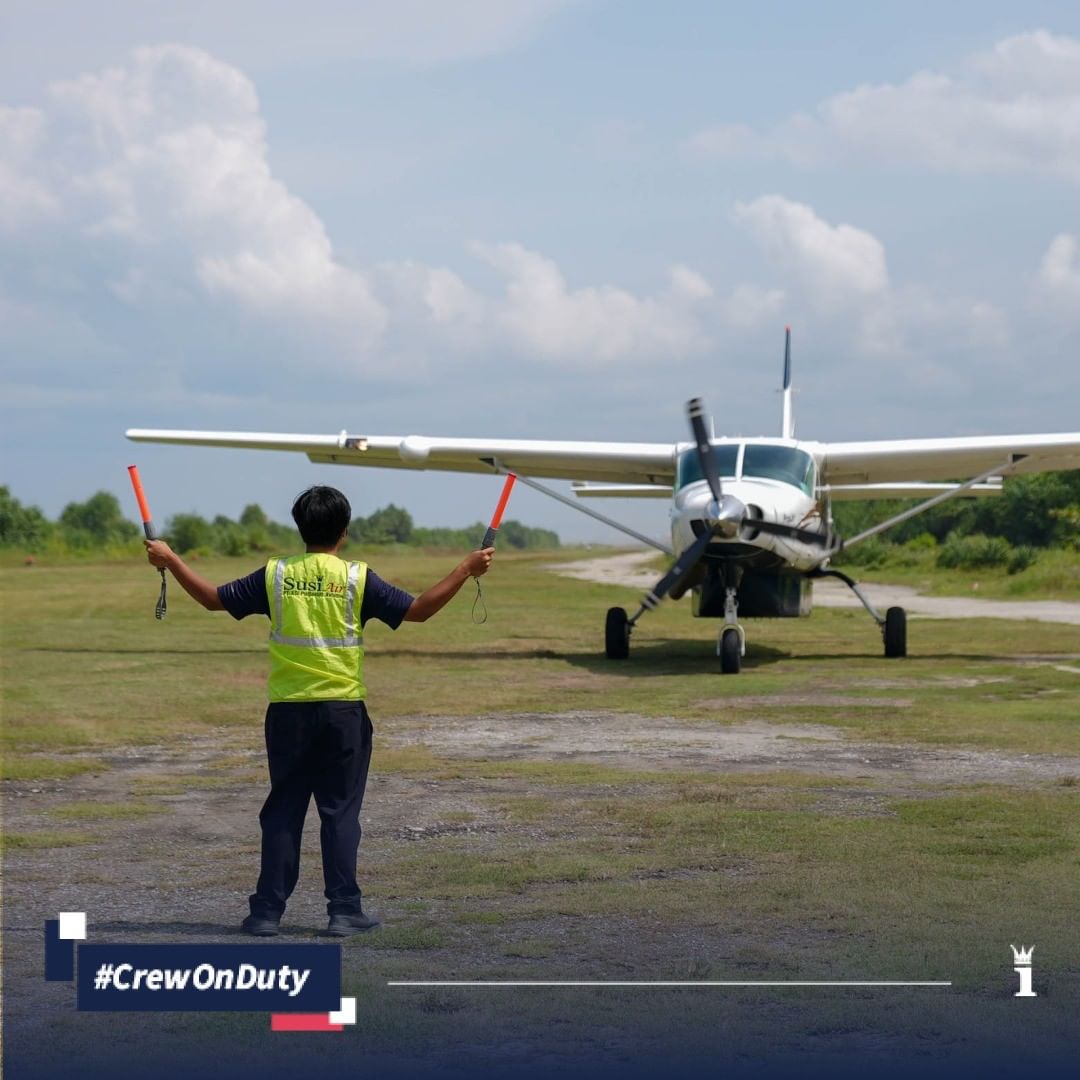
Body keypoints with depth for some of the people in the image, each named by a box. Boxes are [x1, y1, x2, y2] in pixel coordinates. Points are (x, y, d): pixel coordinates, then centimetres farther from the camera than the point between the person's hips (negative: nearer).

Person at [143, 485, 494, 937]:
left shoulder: (275, 575, -1)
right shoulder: (357, 578, -6)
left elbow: (213, 598, 7)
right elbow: (418, 609, -6)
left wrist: (170, 559, 19)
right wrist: (465, 570, 3)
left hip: (288, 712, 2)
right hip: (342, 711, -2)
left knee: (282, 811, 8)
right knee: (340, 811, 5)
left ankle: (267, 911, 8)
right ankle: (344, 911, 5)